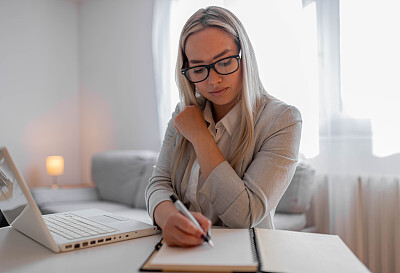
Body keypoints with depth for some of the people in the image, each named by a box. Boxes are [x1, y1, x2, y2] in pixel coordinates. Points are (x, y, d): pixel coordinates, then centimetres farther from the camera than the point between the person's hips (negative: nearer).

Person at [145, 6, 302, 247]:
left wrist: (200, 135, -14)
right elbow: (159, 183, -2)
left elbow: (245, 215, -18)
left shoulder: (282, 119, -12)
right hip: (183, 248, 4)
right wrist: (170, 217, -25)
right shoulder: (185, 113, 3)